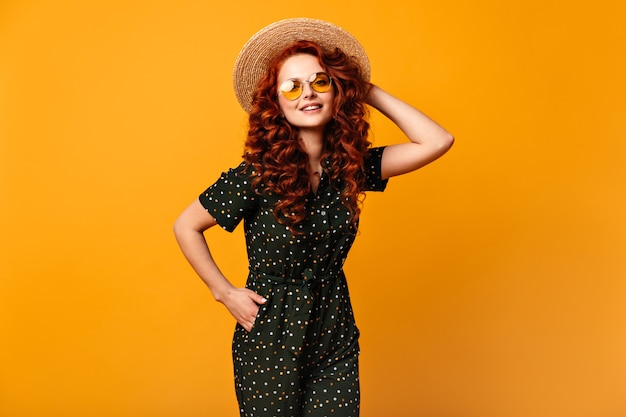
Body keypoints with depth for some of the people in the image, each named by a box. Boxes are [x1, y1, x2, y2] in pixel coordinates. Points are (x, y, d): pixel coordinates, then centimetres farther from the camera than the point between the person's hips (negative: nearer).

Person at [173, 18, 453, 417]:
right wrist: (225, 292, -7)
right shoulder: (257, 175, -16)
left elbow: (437, 141, -10)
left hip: (336, 341, 3)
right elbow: (186, 227, -5)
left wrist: (369, 91, -7)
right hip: (270, 343, -3)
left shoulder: (351, 167, -4)